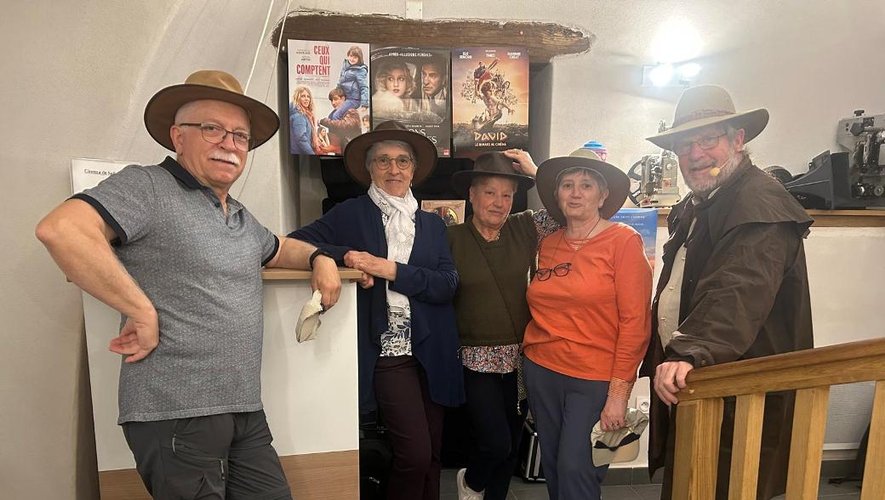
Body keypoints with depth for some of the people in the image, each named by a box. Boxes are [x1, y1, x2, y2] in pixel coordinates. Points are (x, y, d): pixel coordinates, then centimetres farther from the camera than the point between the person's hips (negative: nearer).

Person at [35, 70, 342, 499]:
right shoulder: (147, 187, -8)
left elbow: (277, 249, 37)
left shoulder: (241, 217, 18)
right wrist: (142, 312, -20)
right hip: (177, 414, -8)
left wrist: (319, 258, 16)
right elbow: (60, 229, -23)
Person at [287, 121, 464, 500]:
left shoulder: (433, 224, 11)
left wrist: (392, 270, -13)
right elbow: (295, 243, -5)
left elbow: (447, 284, -1)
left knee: (432, 454, 12)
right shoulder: (349, 214, 3)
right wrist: (345, 255, -19)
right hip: (387, 353, -4)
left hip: (431, 353, 4)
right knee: (415, 454, -8)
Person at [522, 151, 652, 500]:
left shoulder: (624, 241, -8)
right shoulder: (549, 244, 8)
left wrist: (619, 392, -15)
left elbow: (635, 322, -12)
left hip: (595, 380, -5)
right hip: (542, 372, 5)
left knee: (575, 471, -5)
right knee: (553, 470, 14)